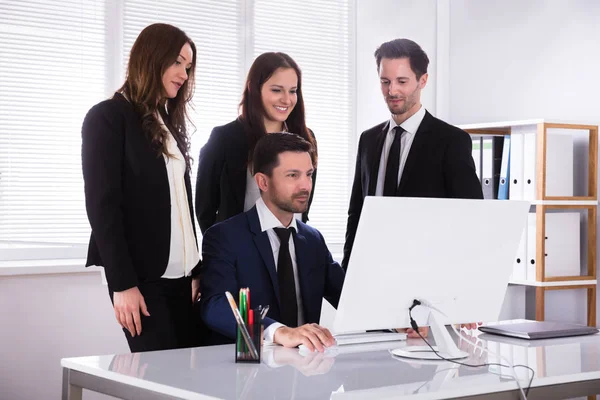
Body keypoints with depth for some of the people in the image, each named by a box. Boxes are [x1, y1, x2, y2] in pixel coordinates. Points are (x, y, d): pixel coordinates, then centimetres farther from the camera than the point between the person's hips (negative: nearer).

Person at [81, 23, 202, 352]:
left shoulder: (171, 124, 18)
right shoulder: (108, 117, -3)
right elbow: (101, 206, -10)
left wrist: (196, 270, 7)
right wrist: (122, 283, -17)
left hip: (180, 277, 7)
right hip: (142, 277, -6)